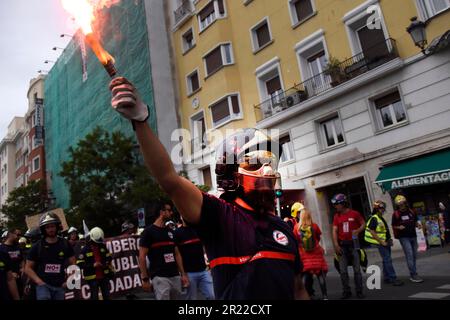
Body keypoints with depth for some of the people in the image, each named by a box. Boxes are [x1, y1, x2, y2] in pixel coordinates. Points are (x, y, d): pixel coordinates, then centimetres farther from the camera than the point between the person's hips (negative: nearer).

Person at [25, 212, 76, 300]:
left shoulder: (65, 244, 3)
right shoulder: (37, 246, 0)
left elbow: (73, 264, 6)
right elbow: (28, 268, 4)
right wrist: (39, 281, -8)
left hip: (60, 287, 2)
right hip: (43, 285, -2)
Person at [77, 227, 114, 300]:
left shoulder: (102, 246, 5)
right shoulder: (85, 249, -11)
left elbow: (109, 257, 19)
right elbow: (79, 264, -15)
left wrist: (108, 262, -3)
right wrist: (93, 265, -23)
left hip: (104, 276, 5)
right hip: (93, 278, -5)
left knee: (106, 295, 12)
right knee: (94, 296, 4)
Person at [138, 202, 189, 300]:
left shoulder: (171, 232, 15)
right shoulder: (149, 231, -4)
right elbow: (142, 257, -6)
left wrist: (183, 274, 10)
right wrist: (145, 279, -10)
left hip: (175, 276, 6)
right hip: (160, 277, -6)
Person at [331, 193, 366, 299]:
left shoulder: (354, 213, -5)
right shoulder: (336, 216, 3)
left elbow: (363, 224, 4)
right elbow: (335, 231, 0)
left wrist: (358, 230, -16)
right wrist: (336, 245, -9)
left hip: (353, 244, -2)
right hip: (342, 245, 2)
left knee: (357, 269, 5)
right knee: (343, 271, 3)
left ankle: (359, 291, 15)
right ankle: (346, 291, 14)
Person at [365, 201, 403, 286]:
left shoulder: (382, 219, 15)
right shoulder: (374, 219, -14)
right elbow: (372, 232, -19)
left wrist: (390, 239, 14)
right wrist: (381, 242, -18)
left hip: (386, 242, 9)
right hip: (380, 243, -9)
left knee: (386, 260, 13)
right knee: (388, 260, -10)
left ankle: (387, 278, 21)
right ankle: (393, 278, -8)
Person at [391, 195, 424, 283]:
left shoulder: (411, 212, 7)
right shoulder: (396, 214, -6)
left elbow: (415, 222, 19)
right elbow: (393, 226, -1)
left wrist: (418, 225, -3)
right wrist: (399, 227, -21)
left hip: (413, 236, 6)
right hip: (404, 237, -6)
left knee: (414, 255, 11)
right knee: (409, 255, -12)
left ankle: (413, 274, 24)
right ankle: (414, 275, -10)